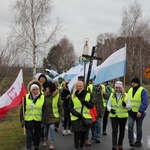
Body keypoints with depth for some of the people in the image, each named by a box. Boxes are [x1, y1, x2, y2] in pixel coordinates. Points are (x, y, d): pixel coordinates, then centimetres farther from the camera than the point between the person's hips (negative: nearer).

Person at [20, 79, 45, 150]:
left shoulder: (43, 97, -3)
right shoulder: (26, 97, -5)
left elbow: (44, 110, 0)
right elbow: (22, 109, -1)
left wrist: (43, 119, -2)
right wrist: (22, 118, -5)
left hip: (38, 120, 1)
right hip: (28, 120, -1)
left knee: (37, 135, 15)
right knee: (29, 136, -2)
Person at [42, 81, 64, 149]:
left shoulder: (56, 95, -8)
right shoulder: (44, 95, -6)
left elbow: (60, 105, -2)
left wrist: (61, 114, -1)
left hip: (53, 115, -2)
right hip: (45, 115, 3)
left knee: (52, 128, -11)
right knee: (46, 128, 16)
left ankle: (52, 144, 0)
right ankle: (45, 140, 38)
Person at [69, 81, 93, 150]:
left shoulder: (88, 95, 6)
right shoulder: (73, 96, 4)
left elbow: (91, 106, 3)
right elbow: (70, 107, 2)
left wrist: (86, 103, -18)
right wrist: (76, 113, -15)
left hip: (85, 117, 1)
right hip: (76, 118, -1)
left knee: (83, 133, 8)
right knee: (77, 134, -6)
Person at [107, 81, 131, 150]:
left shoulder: (126, 95, -1)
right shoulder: (112, 95, 4)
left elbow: (129, 105, 0)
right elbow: (108, 105, 4)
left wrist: (125, 105, -23)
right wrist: (110, 109, -17)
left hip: (123, 116, 0)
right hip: (114, 116, 0)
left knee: (122, 131, 12)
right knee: (114, 130, -9)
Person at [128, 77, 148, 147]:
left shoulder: (142, 91, -9)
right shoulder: (130, 90, 9)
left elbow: (145, 102, -16)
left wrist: (140, 111, -24)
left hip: (139, 113, -4)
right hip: (131, 112, 4)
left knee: (138, 127, 8)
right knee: (130, 125, -12)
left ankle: (138, 141, 21)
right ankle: (131, 141, -7)